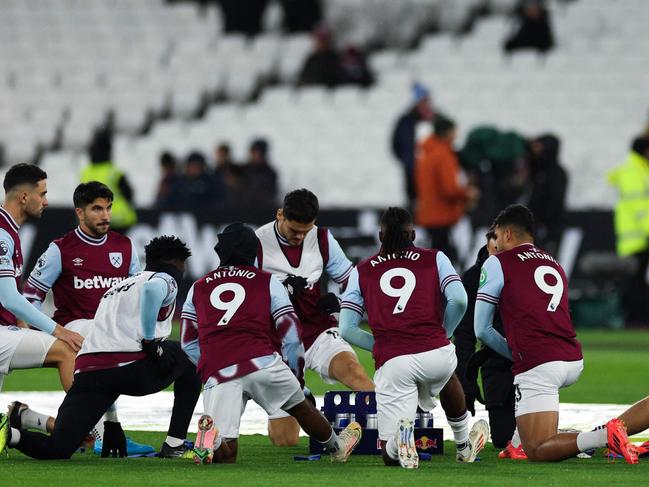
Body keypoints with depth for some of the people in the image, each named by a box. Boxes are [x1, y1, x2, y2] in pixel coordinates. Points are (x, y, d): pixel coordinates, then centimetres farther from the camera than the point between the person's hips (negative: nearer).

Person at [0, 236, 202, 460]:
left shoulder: (120, 285, 35)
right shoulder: (166, 280, 12)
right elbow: (152, 290, -18)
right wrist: (150, 341, -10)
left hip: (87, 370, 5)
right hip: (129, 366, -5)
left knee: (57, 448, 0)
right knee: (187, 363, 25)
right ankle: (175, 445, 18)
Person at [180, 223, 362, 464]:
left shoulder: (198, 287, 24)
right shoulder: (267, 282, 17)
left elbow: (189, 344, 22)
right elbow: (291, 335, 14)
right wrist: (297, 373, 29)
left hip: (216, 372, 1)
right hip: (259, 360, -1)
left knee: (225, 454, 0)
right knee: (299, 405, 28)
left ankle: (210, 434, -31)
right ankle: (336, 446, 45)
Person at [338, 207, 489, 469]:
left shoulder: (362, 271, 18)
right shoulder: (434, 259, 15)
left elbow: (346, 329, 10)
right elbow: (459, 300, -1)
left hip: (391, 363, -1)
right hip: (436, 353, 1)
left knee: (390, 456, 7)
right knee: (446, 376, 41)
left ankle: (402, 431, -24)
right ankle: (464, 445, 41)